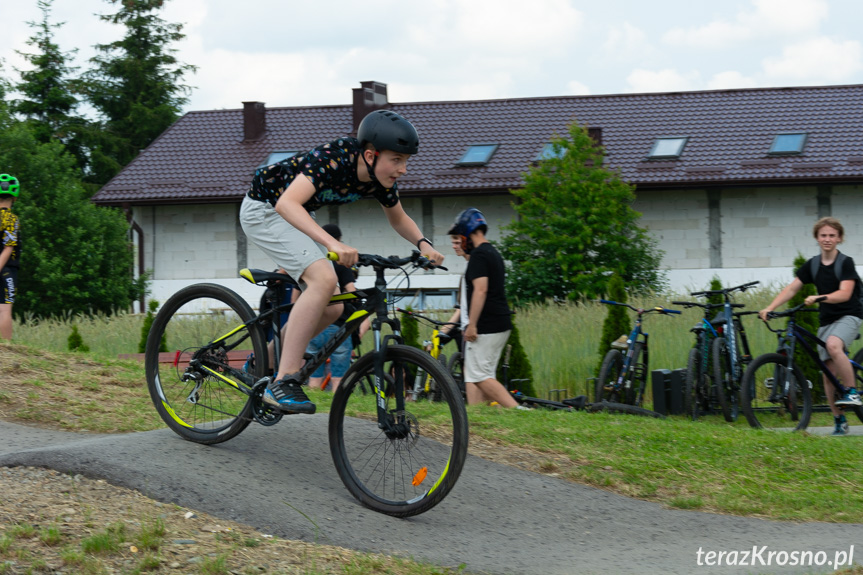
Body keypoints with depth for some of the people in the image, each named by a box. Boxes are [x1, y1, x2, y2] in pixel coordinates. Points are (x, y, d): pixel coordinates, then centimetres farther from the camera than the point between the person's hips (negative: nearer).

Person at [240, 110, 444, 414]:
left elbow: (398, 219, 9)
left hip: (297, 217, 8)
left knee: (331, 308, 1)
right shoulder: (333, 159, -34)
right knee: (323, 279, -28)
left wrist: (423, 243, -11)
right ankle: (283, 381, -27)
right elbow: (287, 204, -44)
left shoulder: (380, 178, -11)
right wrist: (332, 243, -55)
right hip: (264, 209, -8)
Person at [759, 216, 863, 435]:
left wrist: (818, 297, -35)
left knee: (833, 344, -36)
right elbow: (791, 288, 4)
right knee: (828, 371, 0)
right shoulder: (812, 265, 6)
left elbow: (844, 293, -21)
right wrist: (769, 308, -8)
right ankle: (839, 420, 8)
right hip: (826, 320, 5)